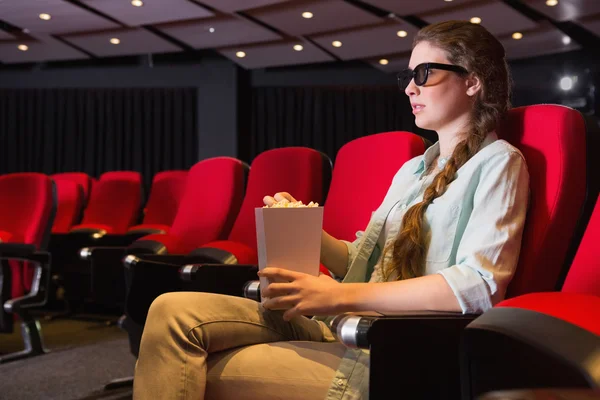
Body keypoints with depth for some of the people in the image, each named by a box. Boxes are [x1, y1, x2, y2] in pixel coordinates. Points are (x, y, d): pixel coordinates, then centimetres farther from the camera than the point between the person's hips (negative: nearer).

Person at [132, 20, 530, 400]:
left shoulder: (498, 162, -3)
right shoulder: (412, 170, 22)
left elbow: (480, 284, -19)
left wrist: (339, 296, -21)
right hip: (342, 325, 7)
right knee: (174, 312, -12)